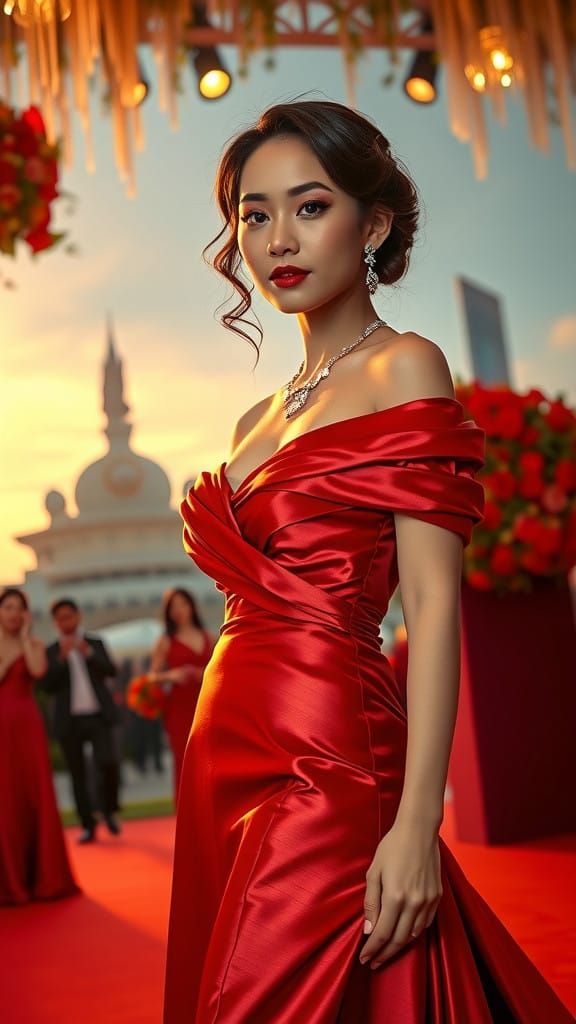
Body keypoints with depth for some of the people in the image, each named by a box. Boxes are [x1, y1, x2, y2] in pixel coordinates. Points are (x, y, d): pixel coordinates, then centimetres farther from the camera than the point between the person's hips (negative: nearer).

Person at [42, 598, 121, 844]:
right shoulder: (52, 652, 7)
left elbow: (111, 671, -2)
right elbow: (48, 685, -5)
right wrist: (62, 658, -17)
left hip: (98, 716, 0)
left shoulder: (95, 643, 10)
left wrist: (88, 653, -16)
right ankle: (88, 826, 12)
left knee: (108, 763, -16)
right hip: (70, 721, 1)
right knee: (78, 775, 3)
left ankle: (109, 810, 8)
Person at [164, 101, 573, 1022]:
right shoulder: (257, 423, 16)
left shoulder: (404, 369, -5)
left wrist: (417, 824, -20)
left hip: (329, 760, -7)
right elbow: (259, 611, 13)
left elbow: (434, 606, -13)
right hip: (228, 761, 8)